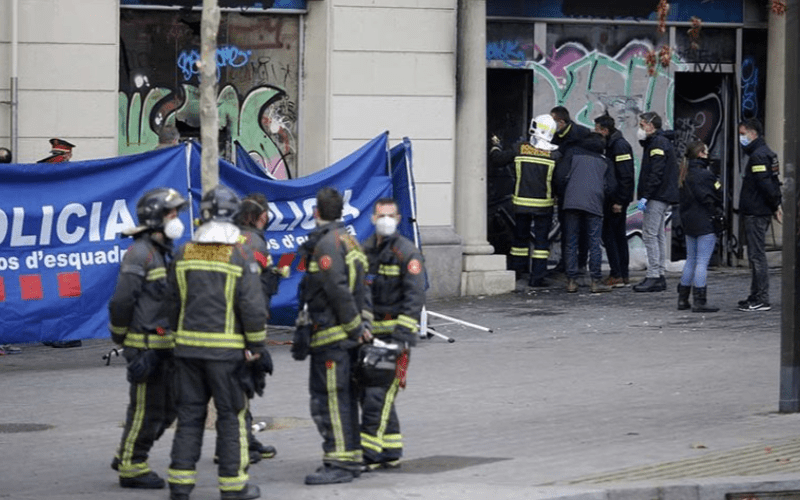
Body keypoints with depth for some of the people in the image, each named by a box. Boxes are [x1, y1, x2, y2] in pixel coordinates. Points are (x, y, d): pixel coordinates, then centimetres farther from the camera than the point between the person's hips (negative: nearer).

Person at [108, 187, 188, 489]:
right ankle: (131, 467, 7)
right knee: (146, 409, -3)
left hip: (165, 347, 9)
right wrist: (121, 339, -11)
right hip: (146, 346, -9)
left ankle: (127, 457, 24)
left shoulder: (164, 252, 15)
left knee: (168, 408, 13)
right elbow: (121, 301, -17)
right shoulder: (140, 253, -14)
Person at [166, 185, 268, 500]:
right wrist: (259, 347, 0)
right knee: (231, 415, 3)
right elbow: (252, 307, -9)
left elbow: (173, 303, 12)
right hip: (226, 348, -4)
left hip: (188, 345, 4)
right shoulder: (239, 255, -8)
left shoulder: (184, 255, 5)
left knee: (189, 412, 9)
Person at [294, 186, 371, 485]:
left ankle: (340, 463, -10)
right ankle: (351, 458, 21)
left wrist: (355, 327, -14)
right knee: (345, 399, 15)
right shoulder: (348, 240, 17)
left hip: (332, 337, -10)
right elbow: (362, 287, 17)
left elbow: (339, 291, -20)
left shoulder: (326, 244, -15)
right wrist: (364, 322, 10)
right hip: (347, 337, 10)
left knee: (330, 399, -9)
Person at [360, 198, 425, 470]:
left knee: (379, 394, -12)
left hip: (394, 329, -8)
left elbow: (415, 297, -13)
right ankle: (390, 452, 17)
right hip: (370, 332, 8)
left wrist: (402, 337, -20)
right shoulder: (365, 250, 12)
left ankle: (369, 453, -12)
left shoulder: (407, 252, -8)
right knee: (367, 392, 9)